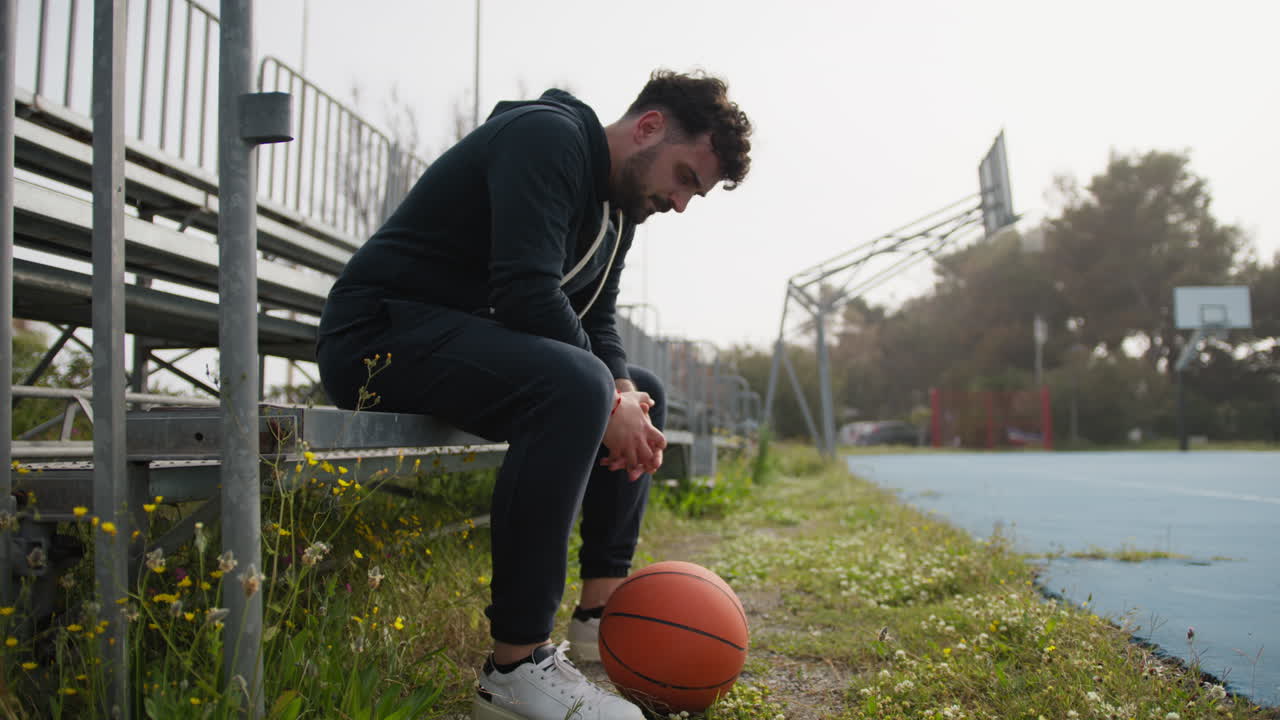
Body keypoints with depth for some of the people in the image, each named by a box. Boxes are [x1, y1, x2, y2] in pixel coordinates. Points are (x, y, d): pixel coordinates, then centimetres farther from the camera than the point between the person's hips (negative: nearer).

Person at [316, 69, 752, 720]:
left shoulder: (619, 207, 15)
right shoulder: (547, 137, -16)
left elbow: (599, 324, 14)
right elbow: (527, 294, -27)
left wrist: (623, 392, -7)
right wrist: (608, 403, -20)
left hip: (471, 342, 11)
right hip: (378, 331, -10)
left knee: (646, 391, 13)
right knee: (573, 383, -34)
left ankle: (602, 611, 9)